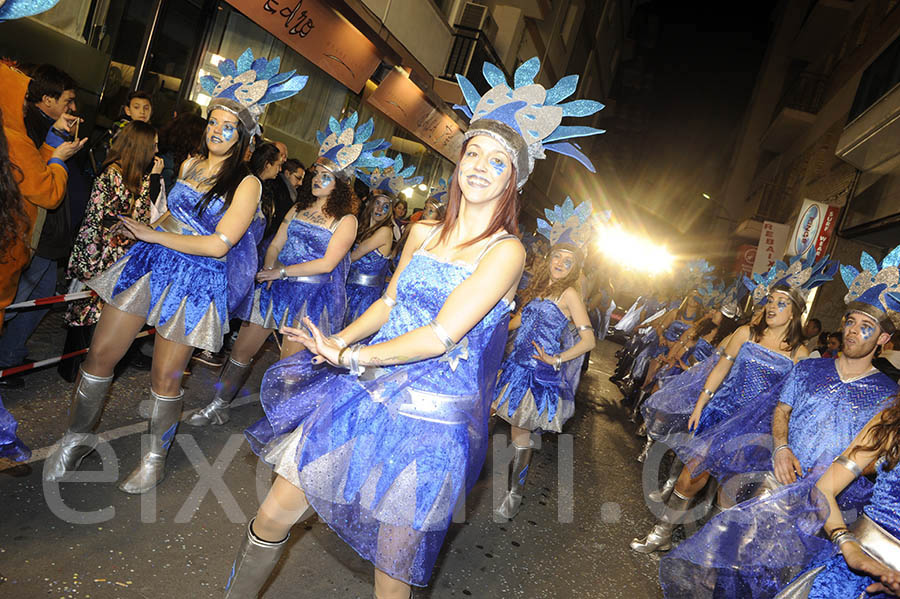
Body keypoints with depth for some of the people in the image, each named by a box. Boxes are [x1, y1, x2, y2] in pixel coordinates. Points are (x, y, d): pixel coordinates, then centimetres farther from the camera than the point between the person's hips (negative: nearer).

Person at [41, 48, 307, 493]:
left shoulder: (246, 184, -9)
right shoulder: (189, 164, 10)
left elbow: (219, 244, -16)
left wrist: (154, 235, -13)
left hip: (197, 280, -5)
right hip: (152, 264, 5)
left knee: (165, 378, 5)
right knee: (100, 355, 6)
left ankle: (155, 458, 27)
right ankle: (77, 439, 28)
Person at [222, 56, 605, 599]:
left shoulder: (506, 250, -11)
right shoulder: (424, 233, 8)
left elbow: (441, 335, -17)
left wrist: (349, 356, -14)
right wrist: (337, 341, -2)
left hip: (431, 418, -5)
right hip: (370, 395, 5)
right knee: (275, 512, 11)